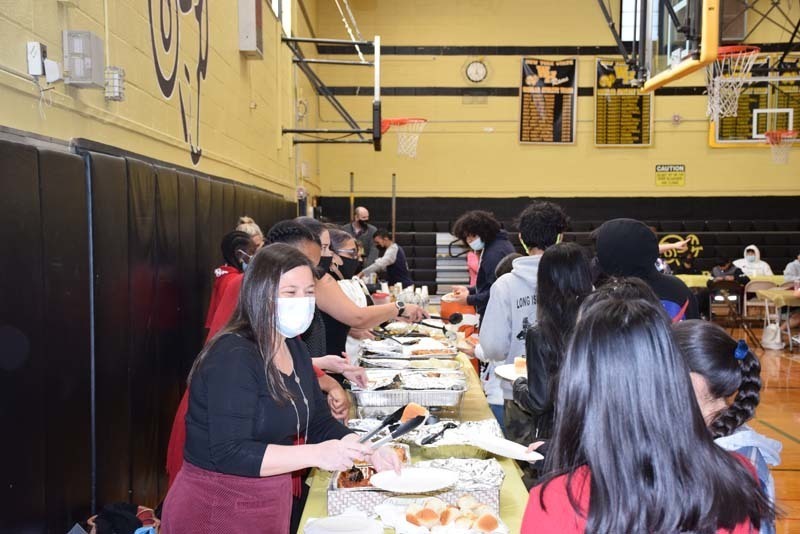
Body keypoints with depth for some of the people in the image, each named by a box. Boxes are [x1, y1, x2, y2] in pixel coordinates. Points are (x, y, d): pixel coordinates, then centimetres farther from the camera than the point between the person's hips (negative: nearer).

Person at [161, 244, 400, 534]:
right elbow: (229, 454, -29)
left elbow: (320, 423, 6)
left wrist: (367, 450, -12)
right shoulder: (233, 357, -23)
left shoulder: (294, 349, 3)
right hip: (216, 510, -8)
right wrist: (315, 454, -33)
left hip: (272, 505, 8)